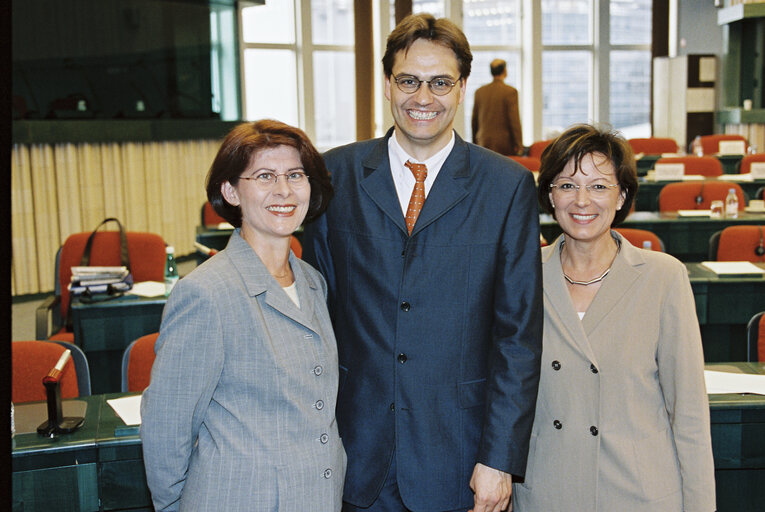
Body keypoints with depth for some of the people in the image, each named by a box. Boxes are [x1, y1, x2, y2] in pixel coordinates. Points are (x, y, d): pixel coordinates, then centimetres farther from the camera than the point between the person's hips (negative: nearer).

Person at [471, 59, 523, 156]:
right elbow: (514, 120, -9)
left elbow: (474, 120, 12)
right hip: (504, 144, -4)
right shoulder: (510, 91, -6)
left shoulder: (479, 91, 7)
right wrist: (519, 145, -4)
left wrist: (475, 143, 21)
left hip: (483, 144, 4)